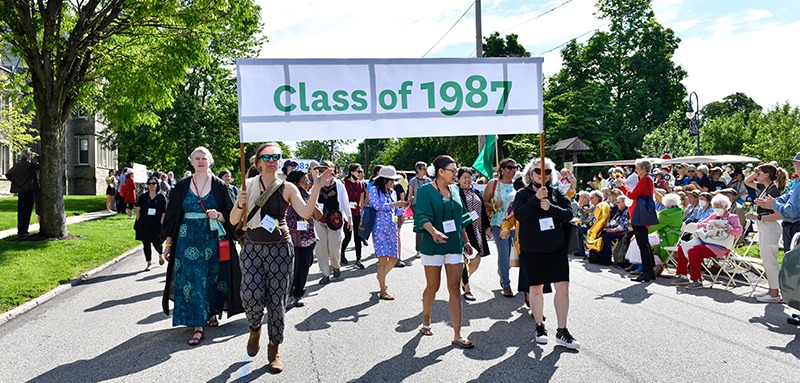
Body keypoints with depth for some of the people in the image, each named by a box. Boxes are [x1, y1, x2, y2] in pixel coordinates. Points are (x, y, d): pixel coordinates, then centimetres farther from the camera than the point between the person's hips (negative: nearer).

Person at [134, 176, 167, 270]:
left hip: (157, 225, -2)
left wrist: (161, 223, -9)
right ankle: (149, 263, 13)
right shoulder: (143, 197, 6)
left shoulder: (162, 197, 1)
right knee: (146, 244, 2)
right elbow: (138, 210, 9)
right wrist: (139, 222, 0)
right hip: (145, 225, 2)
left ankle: (161, 255, 33)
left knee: (157, 243, -1)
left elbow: (164, 212, -1)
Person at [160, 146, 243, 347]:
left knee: (212, 277, 7)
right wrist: (168, 241, 4)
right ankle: (198, 326, -1)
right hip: (188, 239, 0)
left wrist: (218, 215, -19)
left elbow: (231, 214, 2)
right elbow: (172, 214, 7)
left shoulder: (219, 185, 1)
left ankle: (213, 313, 30)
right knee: (192, 279, -3)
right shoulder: (182, 186, 5)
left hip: (212, 238, 0)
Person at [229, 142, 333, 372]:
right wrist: (240, 204, -16)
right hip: (252, 248, 1)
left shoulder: (287, 188, 0)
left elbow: (305, 213, -14)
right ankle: (255, 329, 21)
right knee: (251, 296, -13)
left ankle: (274, 349, 19)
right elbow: (233, 221, 3)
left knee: (277, 299, 0)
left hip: (280, 249, 0)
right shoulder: (248, 186, 4)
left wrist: (317, 187, -24)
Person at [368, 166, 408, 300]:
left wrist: (403, 208, 1)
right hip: (380, 227, -7)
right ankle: (383, 291, -6)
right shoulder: (374, 189, 0)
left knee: (394, 257, 6)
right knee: (383, 258, -11)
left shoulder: (392, 192, 17)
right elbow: (377, 206, -13)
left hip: (392, 227, 7)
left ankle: (381, 276, 35)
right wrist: (394, 204, -14)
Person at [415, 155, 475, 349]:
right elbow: (423, 217, -17)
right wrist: (434, 232, -35)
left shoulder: (455, 190, 11)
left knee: (455, 289, -1)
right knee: (433, 287, 8)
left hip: (454, 245, 4)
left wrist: (465, 241, 17)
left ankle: (457, 335, -1)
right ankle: (426, 322, 32)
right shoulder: (425, 191, -7)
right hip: (433, 246, -4)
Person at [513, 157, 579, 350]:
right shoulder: (523, 194, 1)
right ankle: (539, 327, 25)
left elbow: (568, 214, -4)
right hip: (532, 249, -1)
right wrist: (536, 199, -22)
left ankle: (562, 331, 6)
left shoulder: (557, 193, 7)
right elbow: (519, 215, -15)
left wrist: (550, 207, -18)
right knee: (536, 288, 8)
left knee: (563, 287, -3)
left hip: (556, 247, 2)